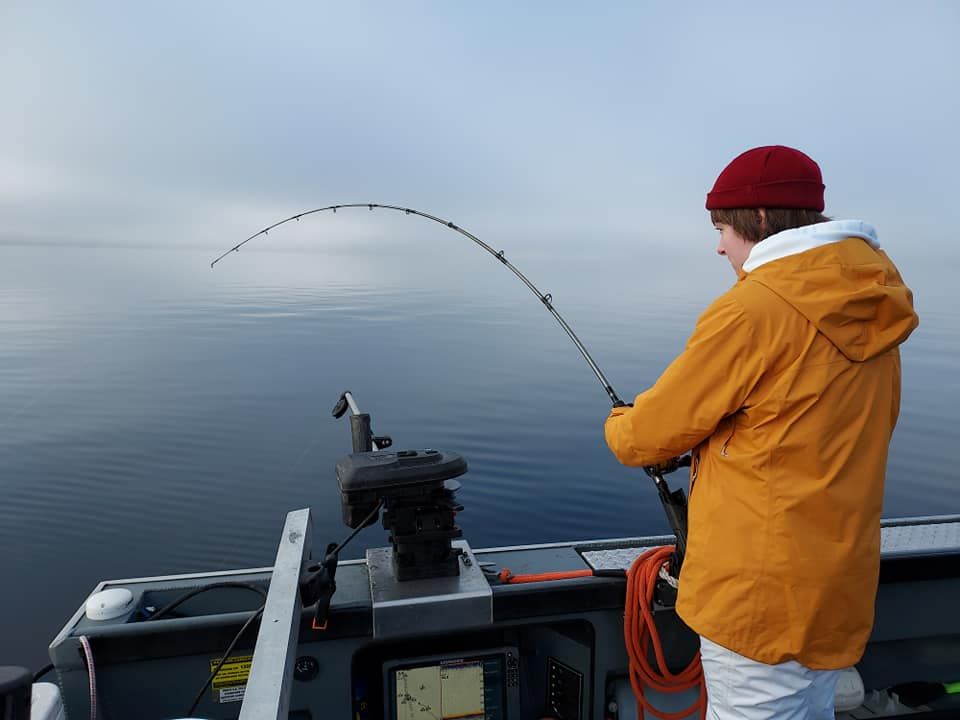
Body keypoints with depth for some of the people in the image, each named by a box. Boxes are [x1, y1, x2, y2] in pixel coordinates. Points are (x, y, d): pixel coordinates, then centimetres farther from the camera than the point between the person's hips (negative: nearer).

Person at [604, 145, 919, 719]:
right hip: (838, 582, 8)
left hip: (761, 591, -8)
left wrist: (619, 428, 10)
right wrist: (704, 443, 14)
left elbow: (651, 434, -12)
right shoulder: (871, 313, 6)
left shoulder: (753, 307, -19)